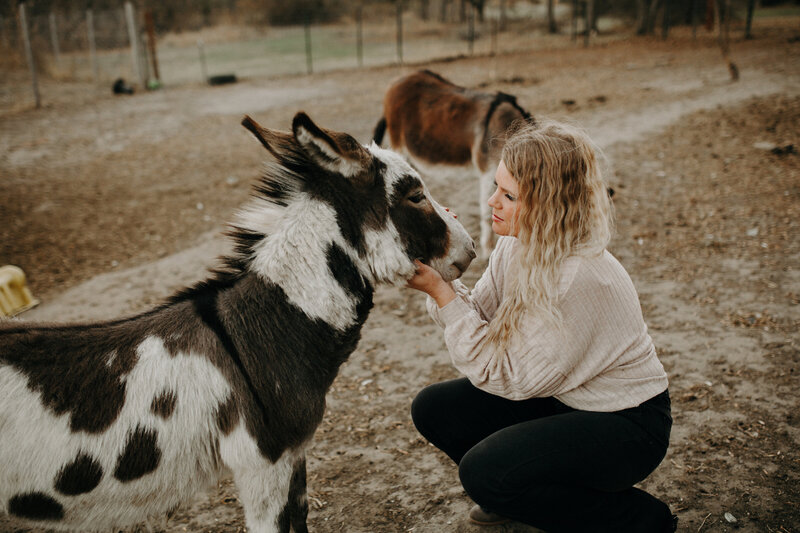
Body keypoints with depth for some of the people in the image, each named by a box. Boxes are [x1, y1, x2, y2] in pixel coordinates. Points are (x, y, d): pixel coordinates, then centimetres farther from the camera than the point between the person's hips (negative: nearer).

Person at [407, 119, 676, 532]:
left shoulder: (579, 277, -32)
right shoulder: (516, 245, -7)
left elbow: (507, 378, -26)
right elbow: (479, 321, -6)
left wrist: (441, 293, -28)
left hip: (627, 424, -8)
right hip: (562, 400, 8)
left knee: (483, 471, -24)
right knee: (433, 409, -4)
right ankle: (513, 493, 20)